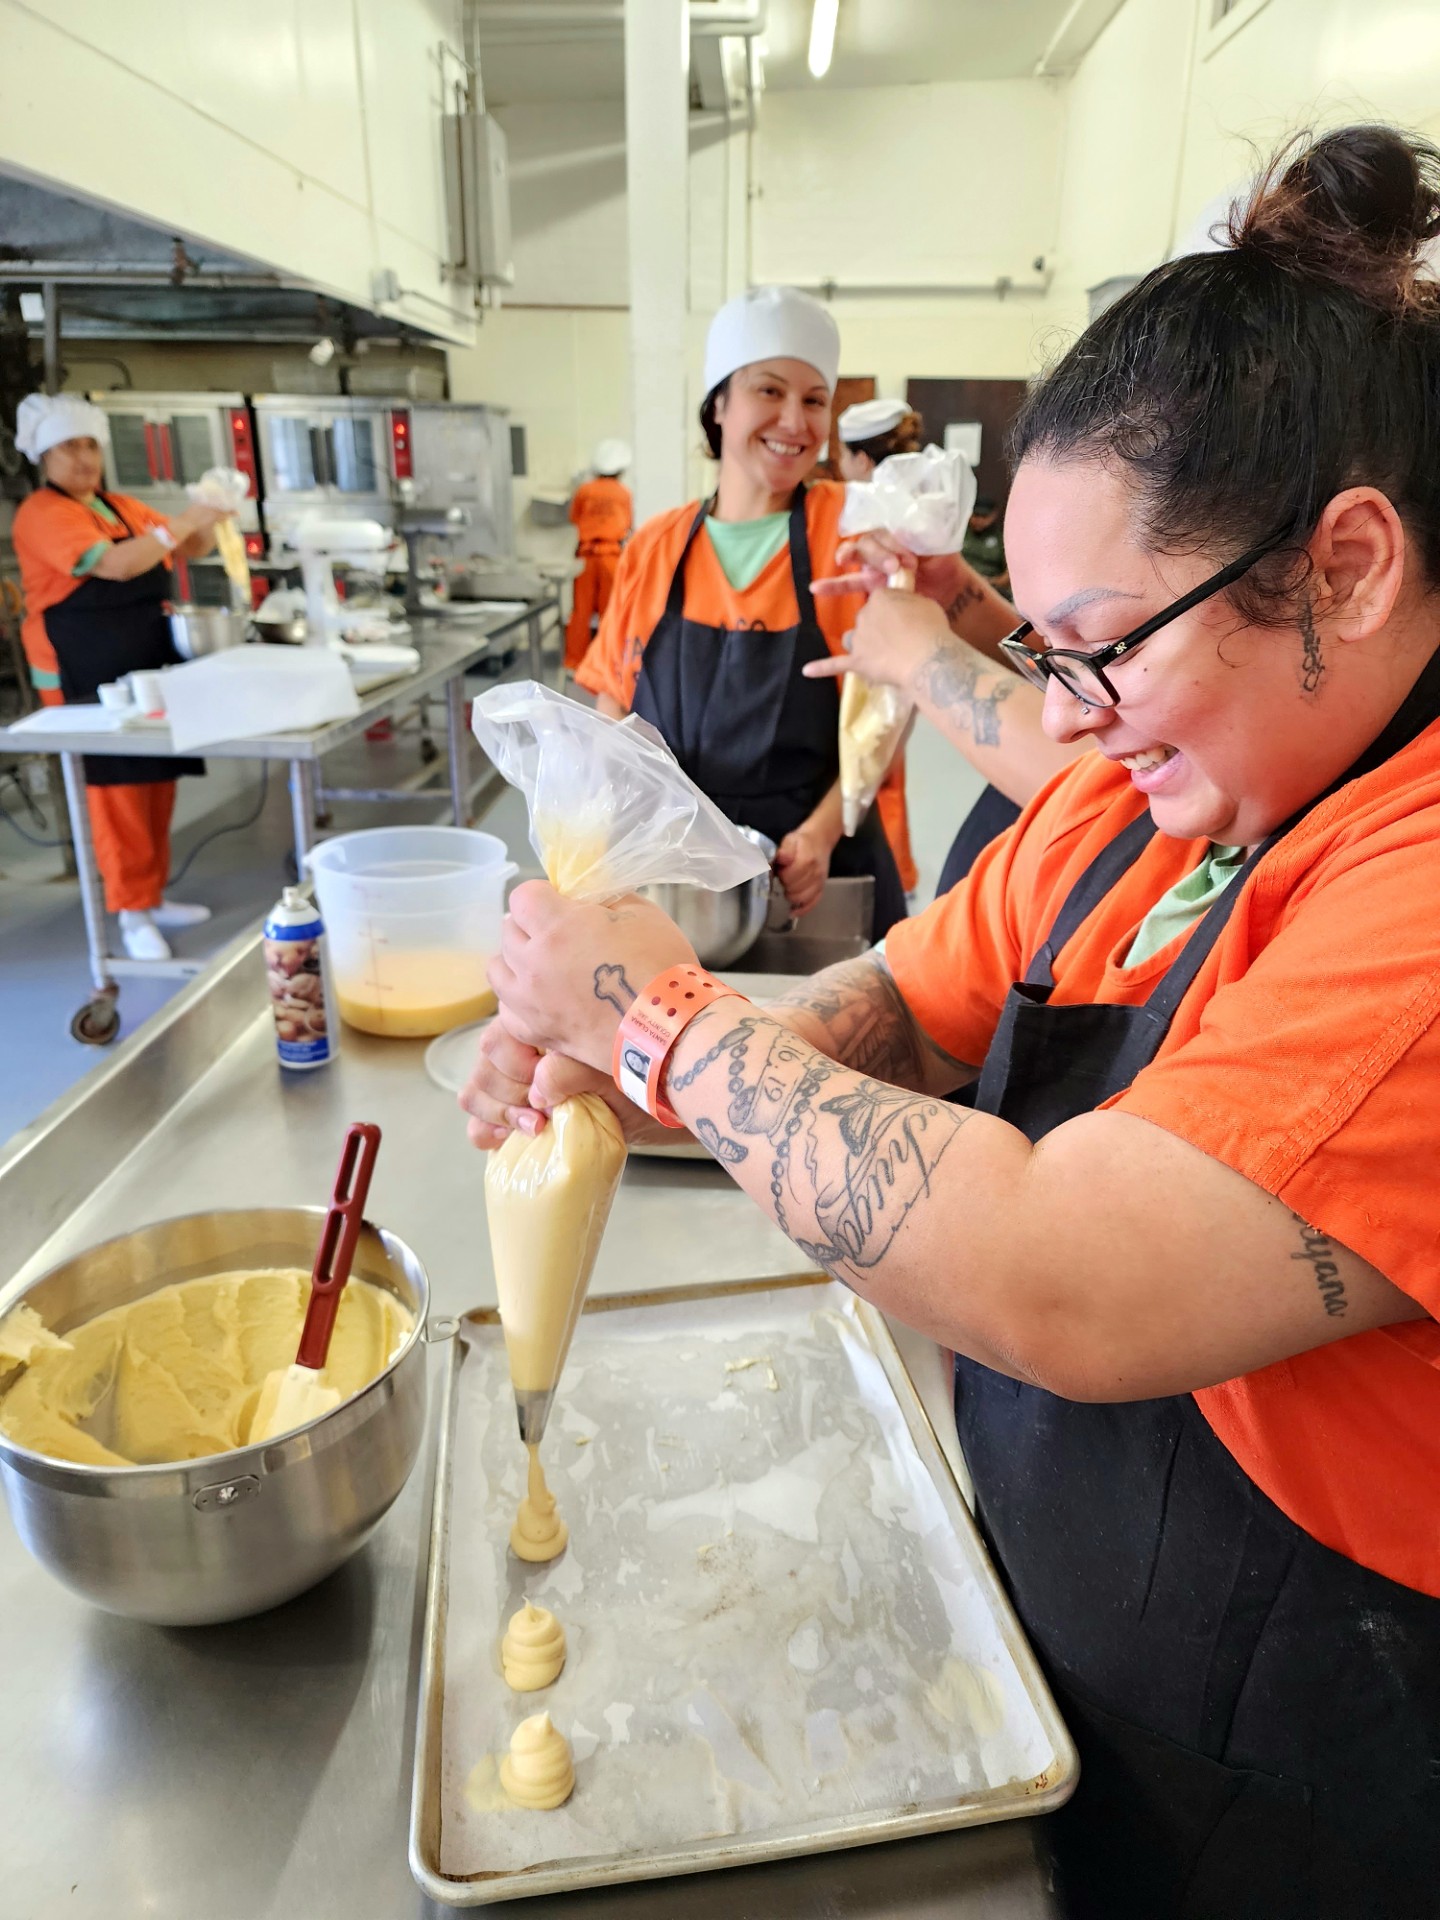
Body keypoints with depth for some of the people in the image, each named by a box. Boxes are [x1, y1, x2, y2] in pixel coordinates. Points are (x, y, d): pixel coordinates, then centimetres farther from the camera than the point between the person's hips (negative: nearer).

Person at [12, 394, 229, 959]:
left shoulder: (123, 506, 15)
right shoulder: (42, 513, -10)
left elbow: (186, 550, 20)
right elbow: (113, 565, -24)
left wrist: (206, 522, 0)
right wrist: (176, 527, -23)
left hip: (147, 669, 8)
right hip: (88, 679, -8)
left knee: (156, 786, 10)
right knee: (117, 792, -7)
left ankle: (153, 896, 21)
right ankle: (132, 914, -3)